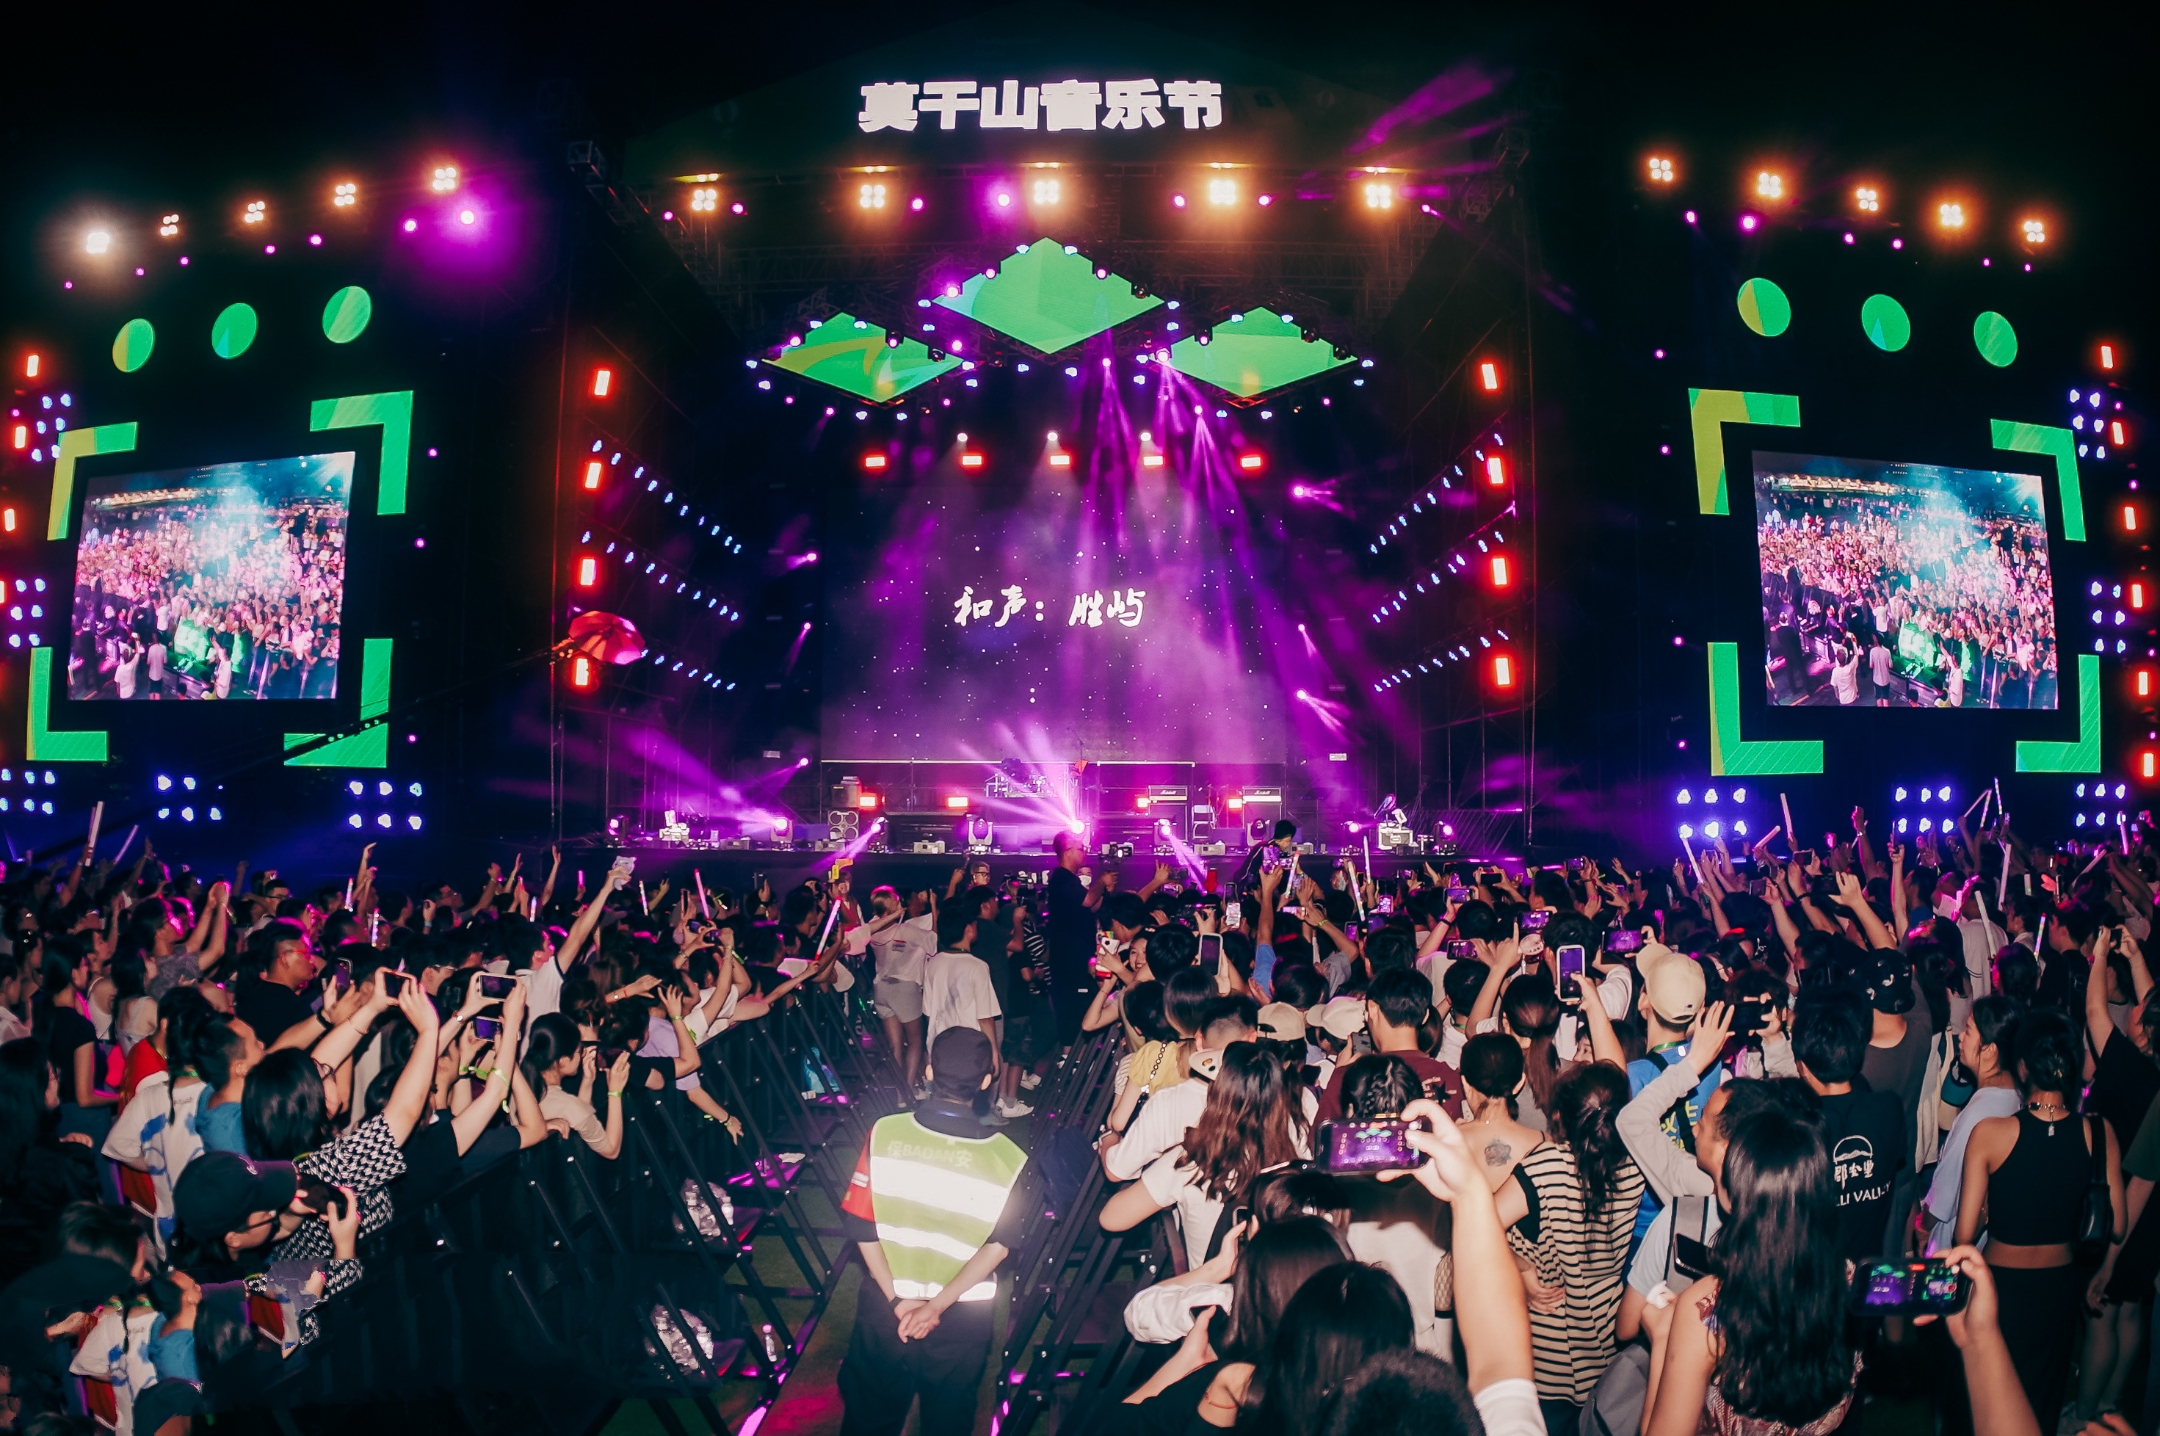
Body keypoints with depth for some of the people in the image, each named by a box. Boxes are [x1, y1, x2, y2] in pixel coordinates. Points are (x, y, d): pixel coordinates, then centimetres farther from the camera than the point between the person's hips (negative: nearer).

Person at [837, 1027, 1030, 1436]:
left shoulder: (885, 1133, -15)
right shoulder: (1005, 1156, -16)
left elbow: (861, 1226, -14)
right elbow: (998, 1246, -19)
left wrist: (897, 1299, -12)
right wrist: (938, 1305, -18)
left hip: (885, 1306, 1)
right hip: (961, 1318, 0)